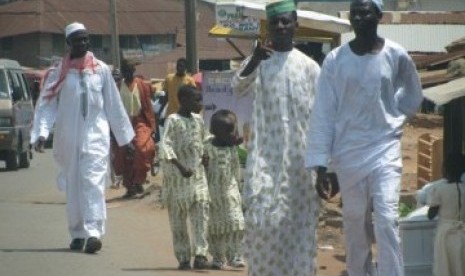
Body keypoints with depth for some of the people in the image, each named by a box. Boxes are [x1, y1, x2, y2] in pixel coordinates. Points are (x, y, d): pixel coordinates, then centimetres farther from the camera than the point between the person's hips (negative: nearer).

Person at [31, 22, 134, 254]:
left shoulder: (101, 70, 5)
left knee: (93, 182, -13)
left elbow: (113, 104, 10)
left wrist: (124, 136, 12)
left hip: (96, 135, -1)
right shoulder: (59, 72, 2)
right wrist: (41, 133, -16)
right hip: (68, 137, 1)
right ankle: (77, 234, 16)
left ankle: (93, 232, -21)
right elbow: (47, 104, -3)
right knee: (72, 185, 7)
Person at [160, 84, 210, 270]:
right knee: (178, 215, 2)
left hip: (198, 173, 5)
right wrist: (180, 167, -27)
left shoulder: (198, 120, 11)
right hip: (177, 175, -5)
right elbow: (166, 145, -17)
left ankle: (200, 254, -11)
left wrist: (204, 156, 3)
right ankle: (183, 257, 8)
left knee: (201, 210, -8)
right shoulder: (173, 120, -8)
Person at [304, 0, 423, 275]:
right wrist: (320, 162, -6)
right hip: (348, 152, 1)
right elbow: (323, 113, -3)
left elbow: (413, 94, 16)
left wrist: (393, 117, 5)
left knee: (387, 219, -13)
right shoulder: (335, 60, -4)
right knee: (355, 222, 8)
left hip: (385, 148, -1)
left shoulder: (396, 55, -4)